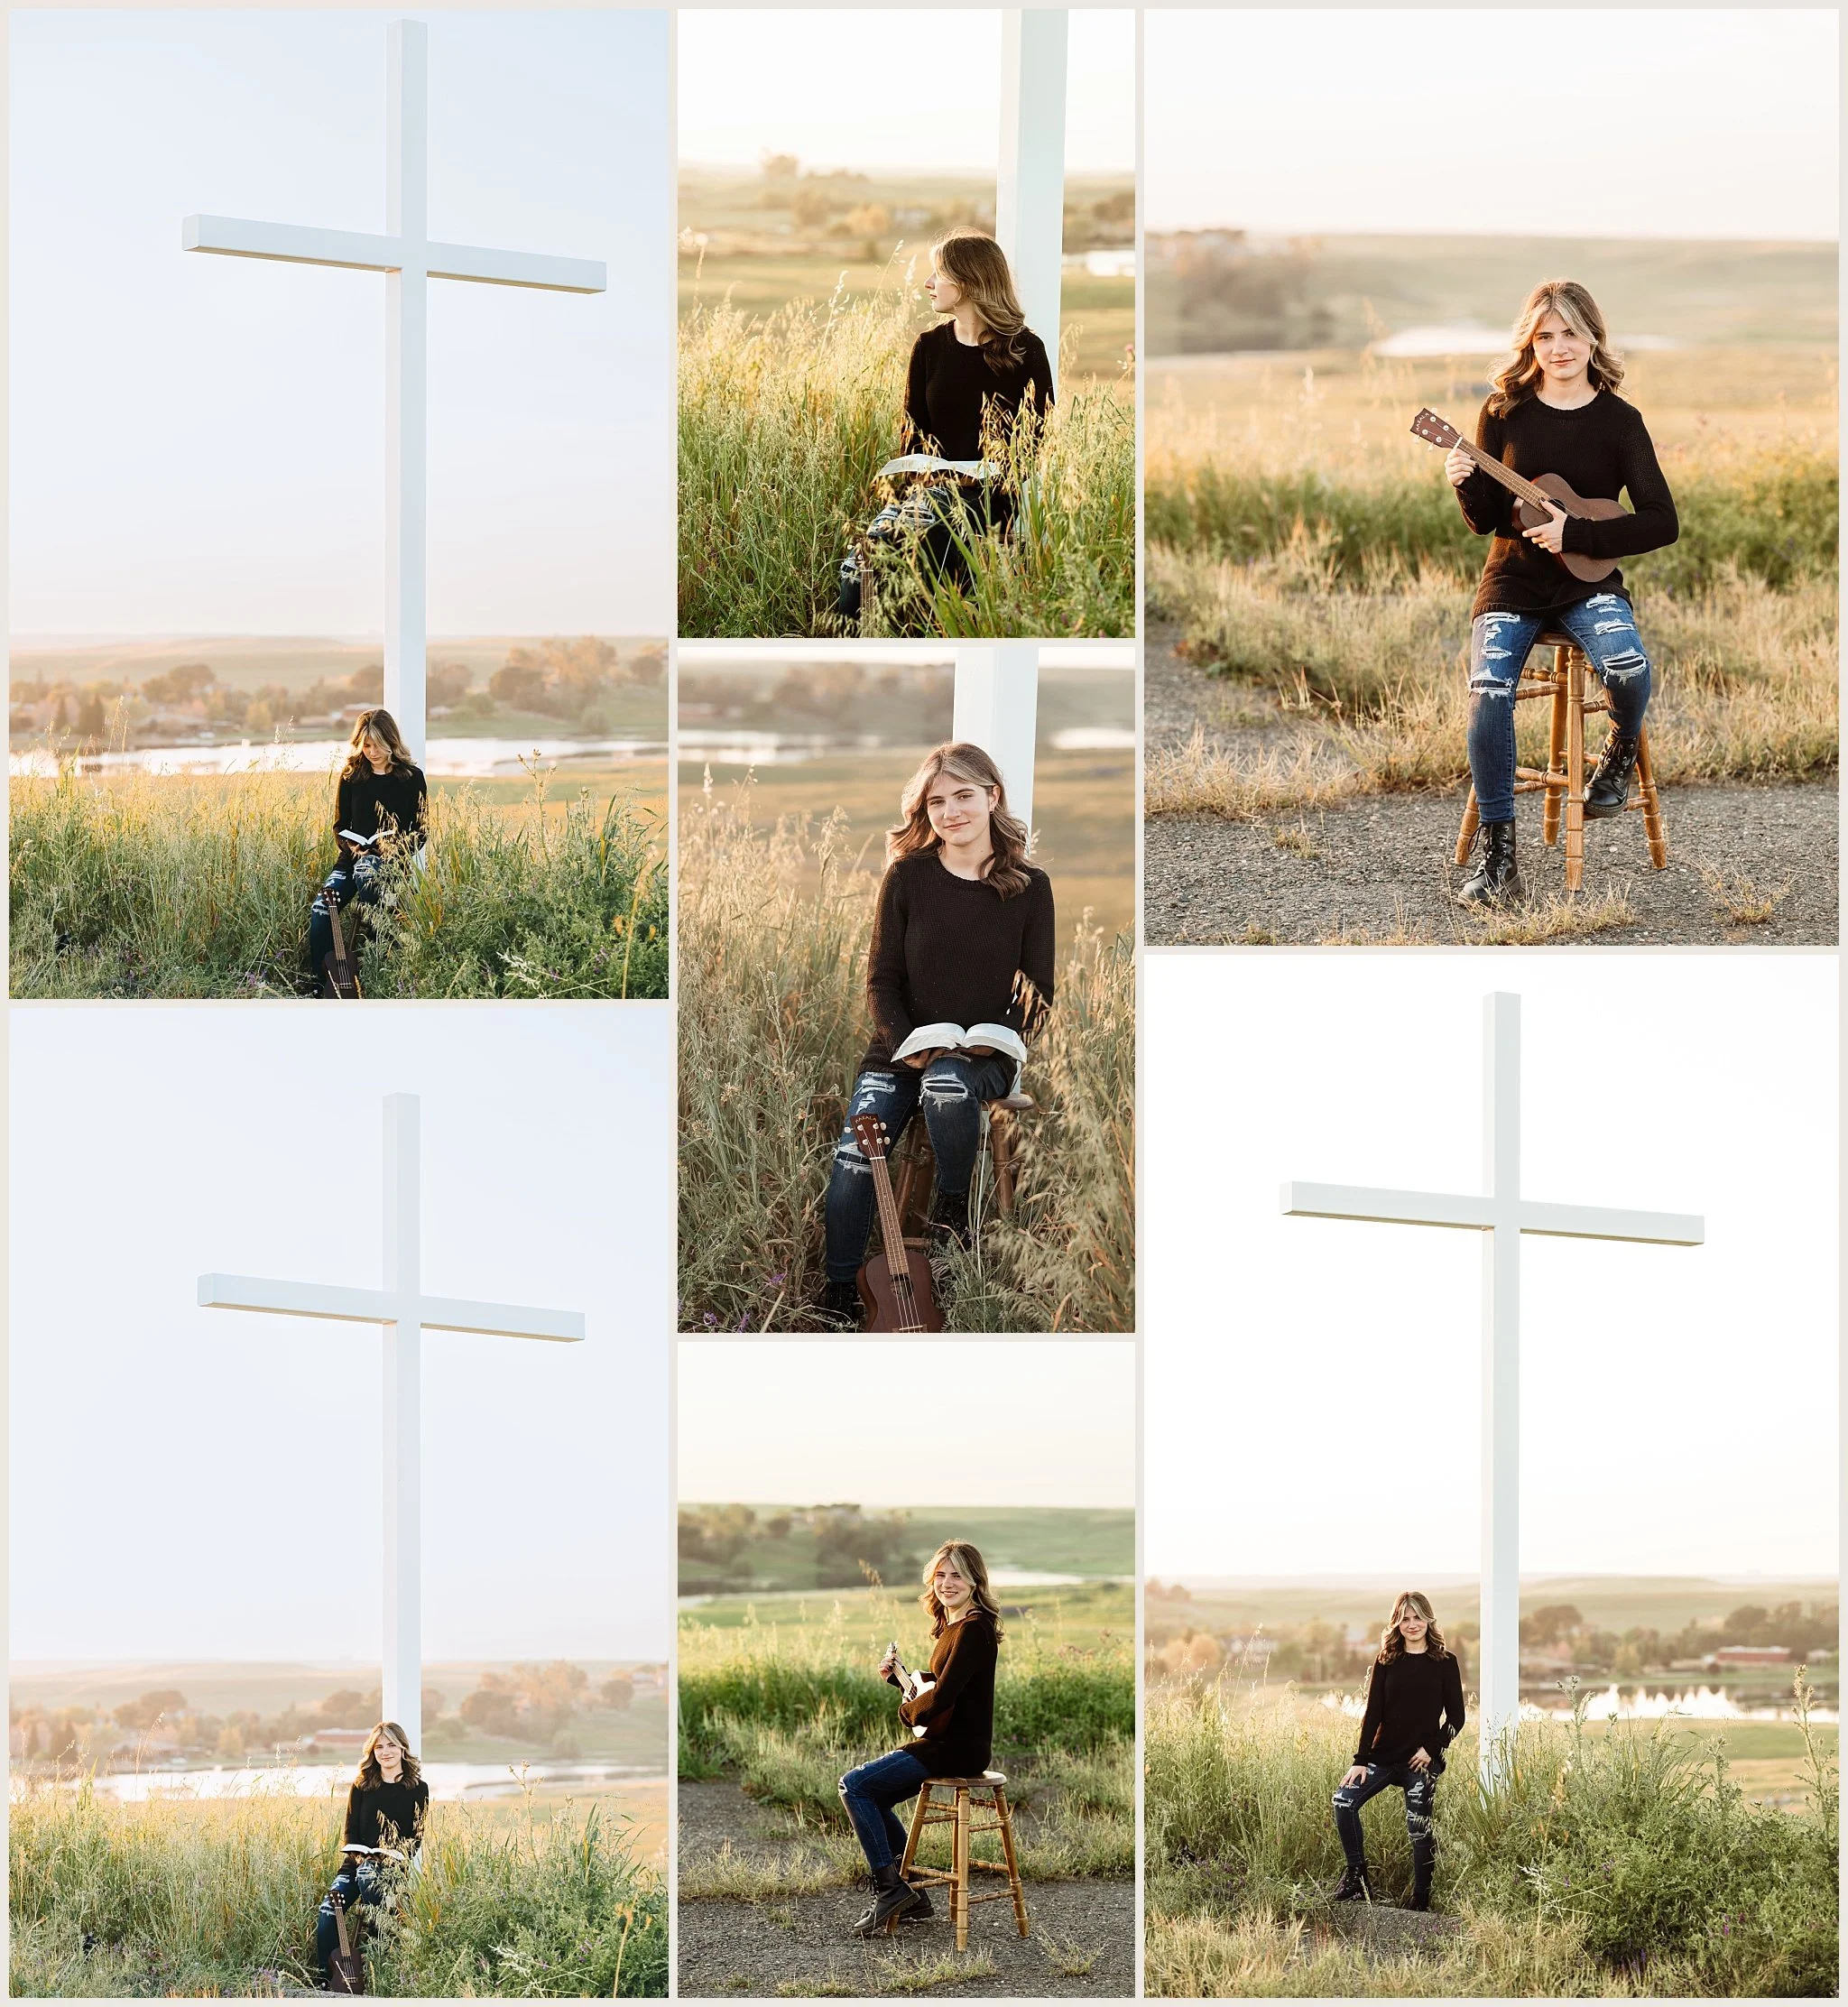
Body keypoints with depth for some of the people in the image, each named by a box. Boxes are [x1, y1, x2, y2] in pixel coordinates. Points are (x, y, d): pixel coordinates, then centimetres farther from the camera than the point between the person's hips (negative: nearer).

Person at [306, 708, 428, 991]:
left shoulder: (411, 777, 1)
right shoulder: (351, 777, 9)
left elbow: (420, 832, 2)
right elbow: (340, 826, 15)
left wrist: (394, 847, -17)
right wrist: (352, 847, -7)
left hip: (392, 861, -3)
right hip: (353, 858, 3)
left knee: (366, 870, -39)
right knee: (321, 908, -24)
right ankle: (316, 980, -18)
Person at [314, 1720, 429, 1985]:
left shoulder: (418, 1789, 3)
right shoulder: (362, 1787, 10)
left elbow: (419, 1835, 1)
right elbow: (350, 1832, 11)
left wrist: (394, 1855, -14)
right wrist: (358, 1856, -7)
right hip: (358, 1863, 2)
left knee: (368, 1875, -30)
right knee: (329, 1909, -18)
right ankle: (325, 1980, -14)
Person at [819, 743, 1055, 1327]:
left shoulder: (1029, 887, 0)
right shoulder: (908, 877, 0)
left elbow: (1039, 993, 3)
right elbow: (882, 979, 3)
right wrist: (904, 1045, -13)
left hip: (983, 1057, -1)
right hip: (901, 1052, 1)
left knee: (946, 1084, -37)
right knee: (853, 1159, -20)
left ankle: (951, 1204, -10)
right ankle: (839, 1293, -7)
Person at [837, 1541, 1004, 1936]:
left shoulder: (974, 1629, -18)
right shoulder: (952, 1625, 14)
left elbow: (940, 1697, -24)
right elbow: (933, 1685, 24)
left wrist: (908, 1711, -4)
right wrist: (896, 1676, 8)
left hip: (959, 1748, -10)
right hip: (945, 1743, 10)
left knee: (855, 1786, -11)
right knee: (873, 1797, 17)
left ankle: (890, 1886, -8)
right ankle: (911, 1898, 16)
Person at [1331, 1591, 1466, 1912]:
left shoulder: (1445, 1663, 1)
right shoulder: (1387, 1662, 6)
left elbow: (1456, 1717, 2)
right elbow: (1373, 1714, 3)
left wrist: (1432, 1748, -10)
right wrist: (1361, 1760, -3)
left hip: (1422, 1759, -2)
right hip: (1385, 1754, 2)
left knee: (1419, 1826, -1)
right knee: (1345, 1800, -14)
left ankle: (1421, 1898, 10)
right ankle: (1356, 1875, -4)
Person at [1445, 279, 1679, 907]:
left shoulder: (1618, 421, -2)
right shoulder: (1505, 412, 1)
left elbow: (1663, 523, -7)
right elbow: (1487, 521, 5)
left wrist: (1575, 531, -17)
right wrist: (1467, 485, -17)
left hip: (1589, 582, -1)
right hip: (1513, 581, 1)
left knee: (1629, 667, -32)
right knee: (1489, 687, -26)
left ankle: (1621, 753, 6)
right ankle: (1497, 851, -17)